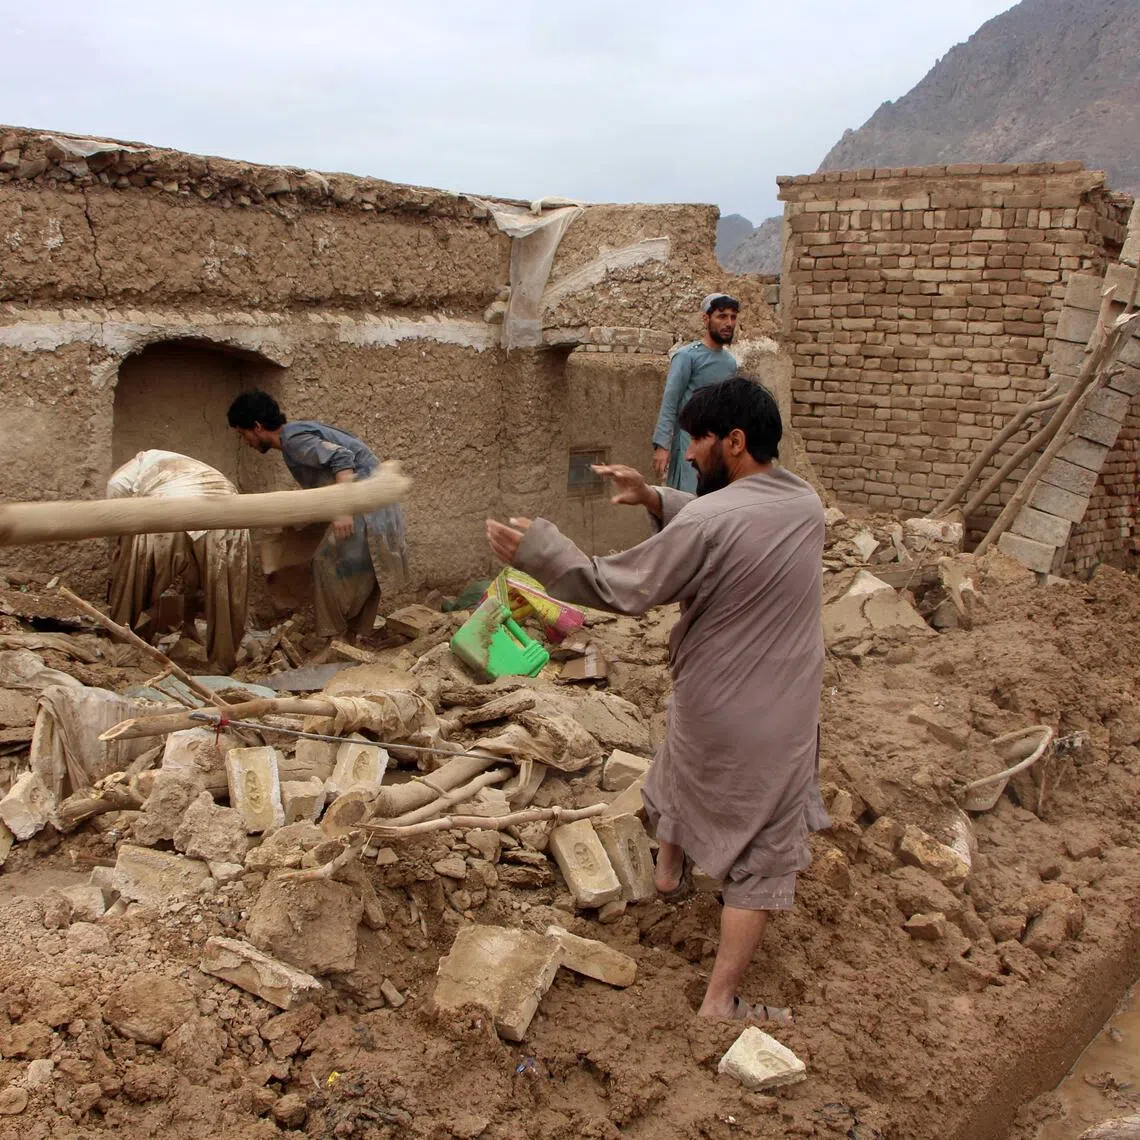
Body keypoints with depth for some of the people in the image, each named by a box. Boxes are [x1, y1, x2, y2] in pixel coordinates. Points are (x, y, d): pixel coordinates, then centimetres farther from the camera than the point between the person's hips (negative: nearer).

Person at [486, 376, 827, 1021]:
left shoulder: (708, 521, -24)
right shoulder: (807, 504, -3)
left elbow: (623, 588, -18)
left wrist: (539, 551, -13)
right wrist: (653, 499, 4)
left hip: (712, 708, -3)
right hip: (784, 719, 3)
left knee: (684, 773, 31)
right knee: (759, 855, 10)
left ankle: (670, 869, 55)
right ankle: (721, 1000, 14)